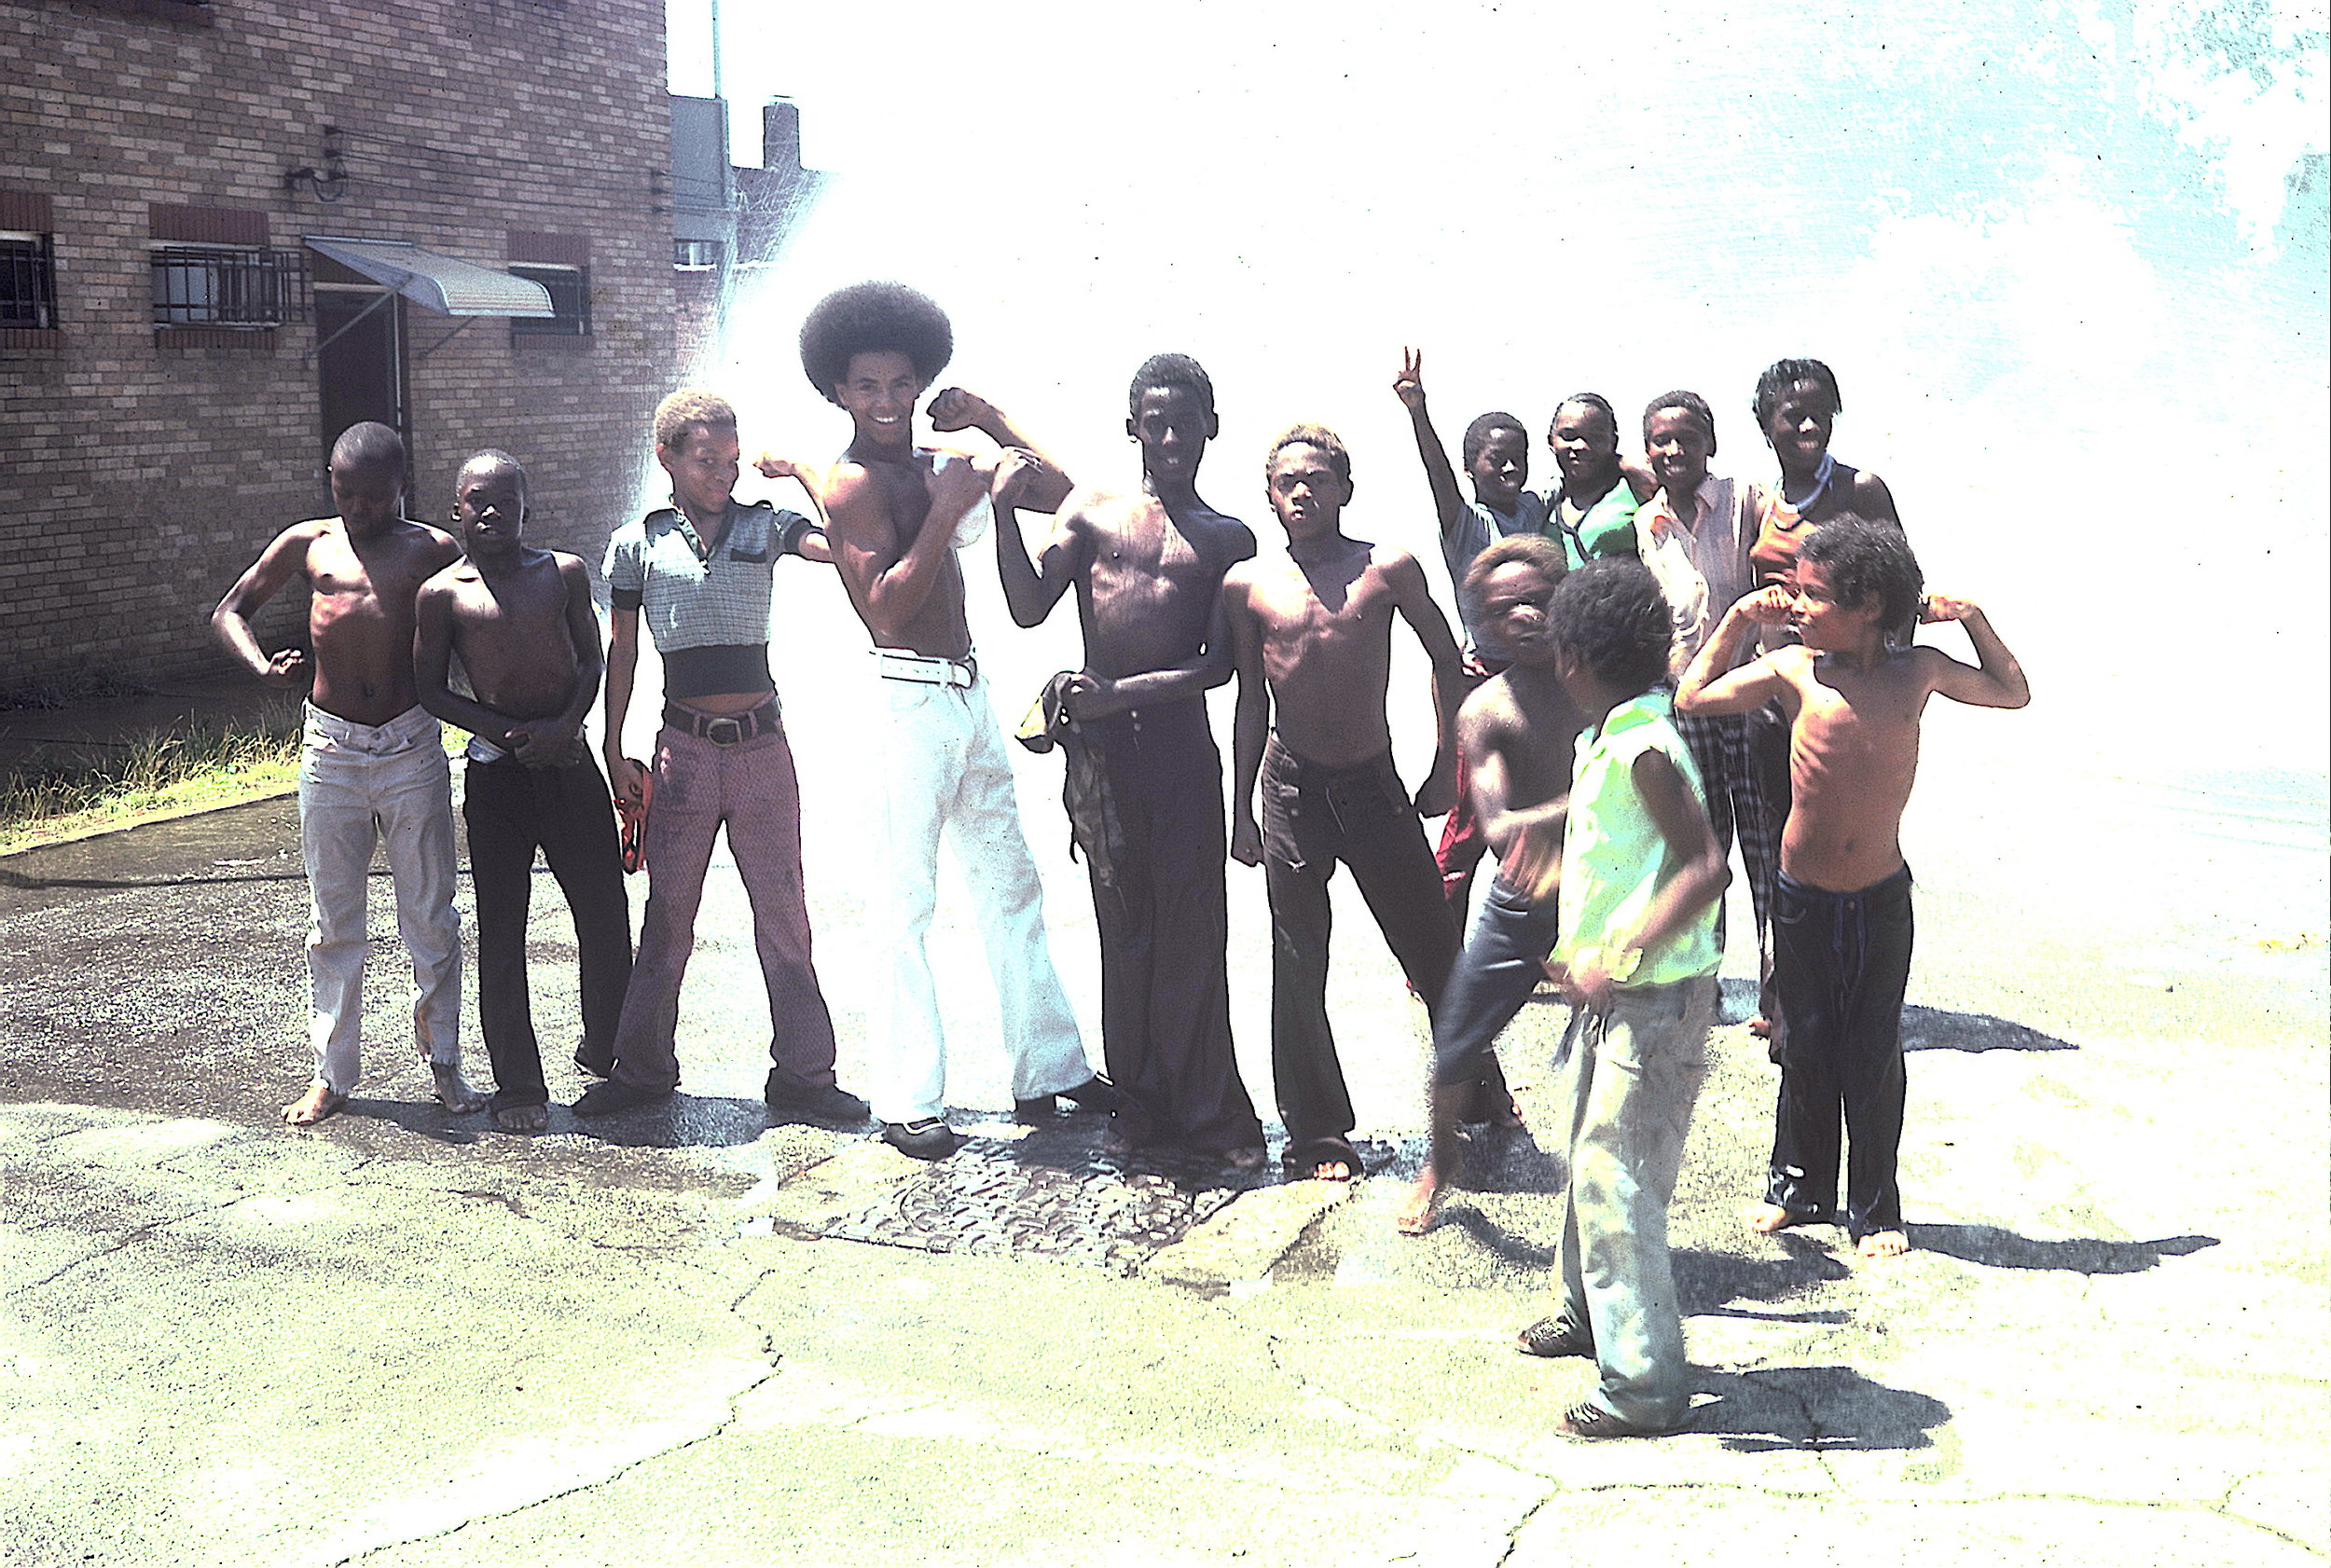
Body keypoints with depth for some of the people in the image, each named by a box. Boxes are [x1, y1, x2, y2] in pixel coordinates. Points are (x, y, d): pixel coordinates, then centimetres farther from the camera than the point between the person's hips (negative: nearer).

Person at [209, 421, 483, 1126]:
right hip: (330, 750, 1)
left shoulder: (433, 551, 4)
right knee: (333, 921, 9)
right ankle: (332, 1074, 19)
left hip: (412, 751, -1)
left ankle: (444, 1063, 18)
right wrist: (263, 666, -4)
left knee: (430, 917, 5)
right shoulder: (308, 544, 8)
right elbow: (230, 611, 15)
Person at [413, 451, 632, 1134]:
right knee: (501, 932, 2)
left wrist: (562, 726, -10)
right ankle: (518, 1086, 12)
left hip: (569, 762, 2)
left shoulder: (566, 572, 5)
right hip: (496, 772, -2)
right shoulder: (442, 594, -1)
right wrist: (505, 731, -12)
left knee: (607, 920, 7)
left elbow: (592, 661, 8)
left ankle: (606, 1051, 30)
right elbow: (431, 690, 1)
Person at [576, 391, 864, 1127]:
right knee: (667, 916, 8)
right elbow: (621, 652, 8)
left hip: (762, 745, 1)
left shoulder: (765, 526, 5)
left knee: (784, 915, 5)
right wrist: (613, 751, 6)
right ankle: (642, 1068, 21)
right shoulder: (636, 544, 4)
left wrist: (801, 472, -10)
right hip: (686, 748, 0)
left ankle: (803, 1074, 12)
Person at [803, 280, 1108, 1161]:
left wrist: (993, 427, 3)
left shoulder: (935, 464, 12)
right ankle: (908, 1101, 4)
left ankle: (1049, 1070, 23)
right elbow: (885, 606, -21)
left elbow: (1060, 495, 15)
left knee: (1011, 885, 13)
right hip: (911, 701, -8)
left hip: (969, 695, 9)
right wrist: (951, 509, -21)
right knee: (908, 903, -3)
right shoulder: (854, 482, -10)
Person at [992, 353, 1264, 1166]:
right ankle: (1141, 1097, 20)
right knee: (1124, 925, 8)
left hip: (1183, 745, 0)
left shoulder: (1228, 538, 9)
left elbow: (1218, 665, 0)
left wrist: (1124, 691, -13)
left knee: (1192, 929, 0)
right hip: (1100, 745, 1)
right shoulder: (1091, 509, 9)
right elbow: (1029, 608, -2)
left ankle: (1208, 1109, 10)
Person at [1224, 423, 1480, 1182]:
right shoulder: (1248, 583, 1)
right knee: (1299, 966, 4)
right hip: (1291, 786, 1)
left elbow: (1446, 660, 9)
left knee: (1435, 949, 5)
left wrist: (1446, 765, 5)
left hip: (1374, 780, 0)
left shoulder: (1389, 569, -2)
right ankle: (1318, 1135, 16)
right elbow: (1251, 700, 8)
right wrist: (1240, 809, 6)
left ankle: (1483, 1103, 26)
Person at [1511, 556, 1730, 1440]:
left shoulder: (1642, 748, -21)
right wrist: (1580, 947, 21)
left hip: (1653, 1000, -10)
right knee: (1587, 1153, 22)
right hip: (1608, 993, 10)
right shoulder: (1606, 740, 8)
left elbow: (1706, 869, -26)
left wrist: (1618, 956, -28)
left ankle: (1646, 1388, 2)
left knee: (1614, 1178, -6)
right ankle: (1586, 1316, 41)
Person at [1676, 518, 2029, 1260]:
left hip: (1881, 898, 0)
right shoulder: (1794, 670, -7)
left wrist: (1973, 620, -1)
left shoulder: (1917, 671, -4)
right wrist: (1738, 619, -3)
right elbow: (1692, 697, 3)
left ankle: (1875, 1209, 23)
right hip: (1803, 898, 0)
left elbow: (2013, 693, 12)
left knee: (1874, 1057, 8)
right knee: (1806, 1047, 12)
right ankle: (1800, 1185, 31)